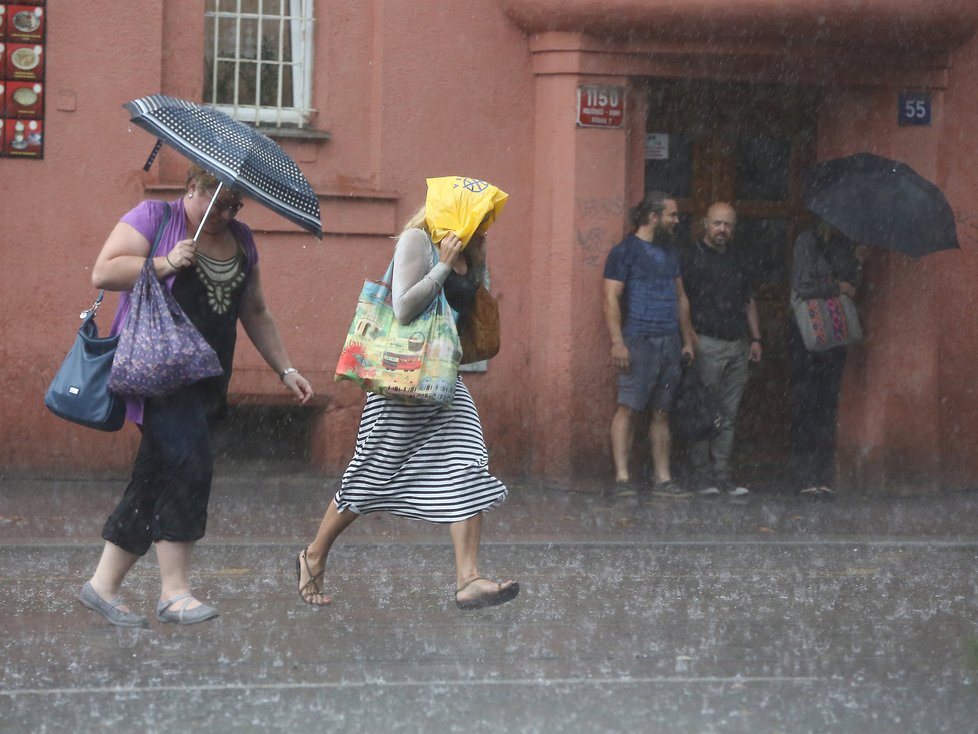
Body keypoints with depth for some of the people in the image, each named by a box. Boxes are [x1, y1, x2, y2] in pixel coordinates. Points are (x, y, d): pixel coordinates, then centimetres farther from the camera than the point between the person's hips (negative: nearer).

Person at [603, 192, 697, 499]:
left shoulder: (669, 253, 18)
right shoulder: (626, 251, -3)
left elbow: (681, 298, 24)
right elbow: (612, 298, -9)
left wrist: (687, 339, 17)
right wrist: (617, 342, -17)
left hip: (669, 343, 7)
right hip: (639, 340, -7)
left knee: (662, 413, 6)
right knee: (628, 407, -10)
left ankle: (662, 479, 7)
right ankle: (622, 477, -12)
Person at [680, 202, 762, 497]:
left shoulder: (736, 259, 17)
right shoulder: (691, 257, -2)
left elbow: (749, 301, 24)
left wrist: (755, 338, 18)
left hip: (737, 345, 6)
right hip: (706, 344, -6)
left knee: (729, 414, 5)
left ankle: (722, 474, 8)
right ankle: (703, 476, -3)